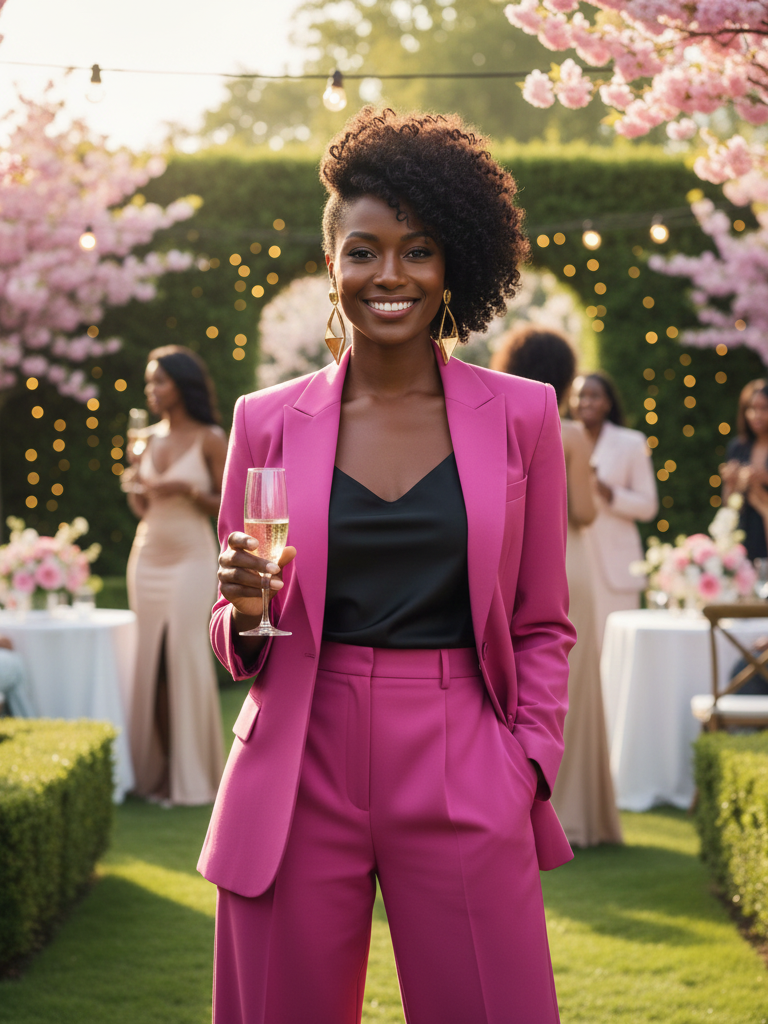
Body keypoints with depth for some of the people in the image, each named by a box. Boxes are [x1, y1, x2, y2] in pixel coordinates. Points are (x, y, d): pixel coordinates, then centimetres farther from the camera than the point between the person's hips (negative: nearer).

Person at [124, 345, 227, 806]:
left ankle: (191, 776, 0)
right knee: (151, 661, 3)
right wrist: (136, 481, -2)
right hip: (147, 558, 5)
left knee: (185, 660, -7)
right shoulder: (148, 439, 10)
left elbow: (227, 507, -5)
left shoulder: (211, 440, -5)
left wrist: (187, 489, -18)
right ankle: (157, 769, 9)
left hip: (191, 560, -5)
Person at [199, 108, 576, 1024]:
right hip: (301, 777, 1)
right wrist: (246, 611, -9)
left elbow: (542, 626, 10)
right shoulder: (267, 422, 6)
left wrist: (528, 767, -2)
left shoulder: (521, 416, 6)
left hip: (463, 785, 0)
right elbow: (235, 642, 13)